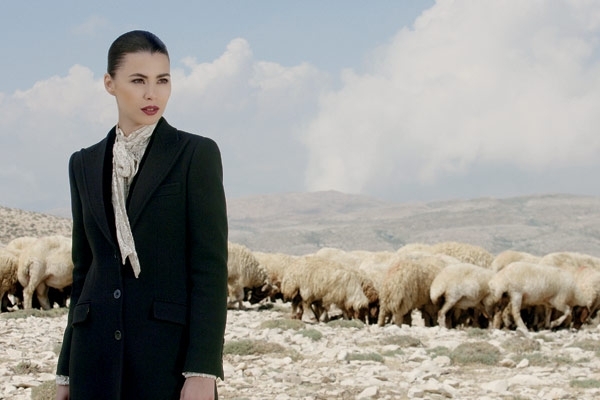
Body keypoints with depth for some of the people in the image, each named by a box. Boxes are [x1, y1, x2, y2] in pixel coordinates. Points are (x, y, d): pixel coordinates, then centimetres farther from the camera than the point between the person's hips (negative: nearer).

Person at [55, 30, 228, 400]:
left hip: (172, 351, -4)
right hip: (98, 353, 4)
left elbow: (211, 267, -6)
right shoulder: (85, 164, 13)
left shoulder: (196, 154, 0)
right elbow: (83, 269, 16)